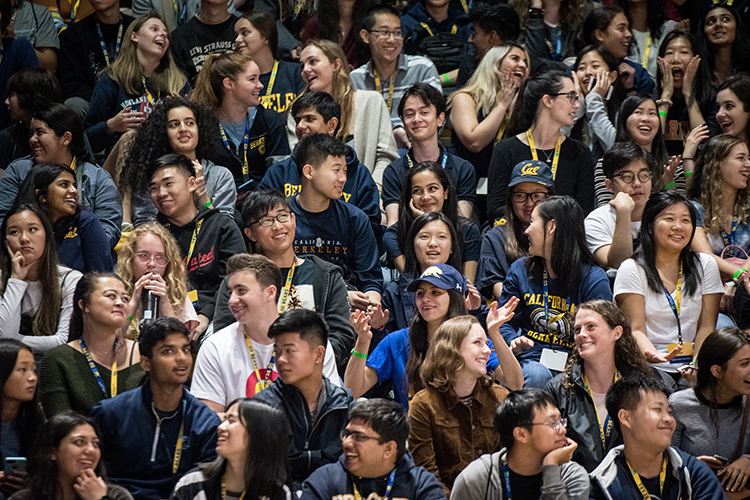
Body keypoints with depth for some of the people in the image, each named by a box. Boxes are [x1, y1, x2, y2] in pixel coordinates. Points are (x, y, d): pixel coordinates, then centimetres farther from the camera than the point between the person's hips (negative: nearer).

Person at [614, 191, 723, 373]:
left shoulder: (706, 265, 12)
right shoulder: (632, 269, 2)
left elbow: (706, 326, 7)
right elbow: (635, 329, -6)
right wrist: (652, 354, -29)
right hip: (649, 368, -2)